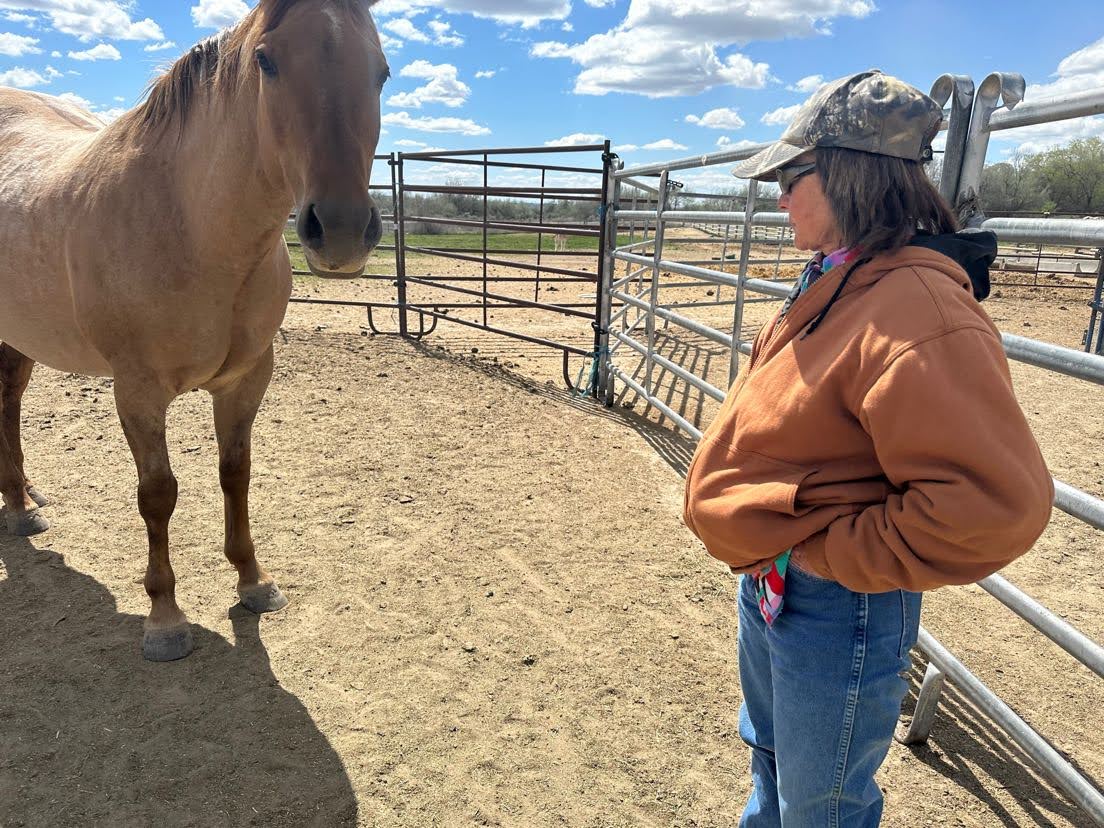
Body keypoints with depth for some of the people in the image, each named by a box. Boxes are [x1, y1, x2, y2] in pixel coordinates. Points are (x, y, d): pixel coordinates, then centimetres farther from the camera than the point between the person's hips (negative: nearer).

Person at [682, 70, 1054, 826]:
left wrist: (841, 555, -23)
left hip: (832, 613, -9)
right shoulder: (836, 285, 2)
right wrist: (762, 538, 10)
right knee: (772, 760, 32)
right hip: (771, 581, 9)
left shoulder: (915, 309, -28)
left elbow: (997, 501, -33)